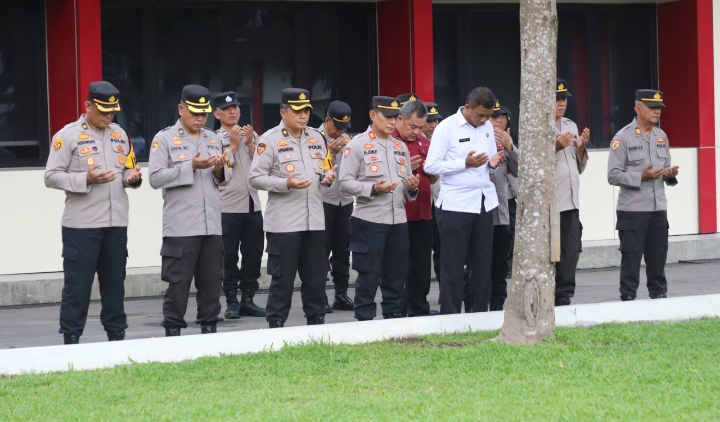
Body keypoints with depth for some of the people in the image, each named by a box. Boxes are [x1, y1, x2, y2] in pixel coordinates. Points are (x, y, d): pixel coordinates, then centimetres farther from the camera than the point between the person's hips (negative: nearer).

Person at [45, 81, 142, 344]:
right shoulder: (67, 136, -5)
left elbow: (129, 169, 21)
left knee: (114, 281, 11)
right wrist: (86, 179, -20)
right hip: (81, 224, -5)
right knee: (78, 283, -3)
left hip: (116, 222, 5)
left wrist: (133, 177, -3)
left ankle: (116, 334, 19)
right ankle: (71, 338, 2)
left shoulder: (120, 135, 14)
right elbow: (51, 177, -8)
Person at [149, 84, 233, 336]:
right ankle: (172, 330, 4)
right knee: (178, 282, -3)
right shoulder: (164, 139, -1)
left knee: (212, 281, 7)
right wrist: (191, 167, -15)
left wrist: (220, 170, -5)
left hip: (212, 226, 5)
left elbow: (225, 179, 19)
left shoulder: (214, 139, 16)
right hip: (180, 227, -5)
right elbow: (155, 178, -10)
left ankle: (209, 328, 15)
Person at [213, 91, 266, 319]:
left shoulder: (251, 135, 12)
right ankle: (231, 302, 4)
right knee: (230, 256, -1)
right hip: (228, 207, -4)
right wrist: (233, 144, -9)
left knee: (253, 254, 5)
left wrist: (249, 143, -5)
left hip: (253, 206, 4)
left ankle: (248, 299, 12)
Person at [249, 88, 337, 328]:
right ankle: (276, 324, 7)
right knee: (283, 278, -1)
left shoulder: (316, 137, 14)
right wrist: (286, 184, -21)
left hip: (314, 220, 6)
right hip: (283, 223, -6)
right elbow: (256, 178, -9)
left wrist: (327, 177, 0)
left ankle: (317, 322, 20)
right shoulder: (270, 140, -6)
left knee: (316, 277, 10)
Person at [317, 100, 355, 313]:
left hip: (345, 201, 5)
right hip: (323, 201, -5)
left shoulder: (346, 139, 14)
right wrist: (330, 152, -19)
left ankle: (341, 295, 14)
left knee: (342, 250, 8)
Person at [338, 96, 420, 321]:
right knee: (368, 276, -3)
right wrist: (373, 189, -20)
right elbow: (345, 183, -7)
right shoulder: (357, 145, -2)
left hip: (398, 220, 6)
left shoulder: (401, 147, 18)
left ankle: (394, 318, 17)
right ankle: (364, 321, 2)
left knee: (396, 275, 9)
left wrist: (411, 187, 1)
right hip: (369, 220, -6)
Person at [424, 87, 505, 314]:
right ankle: (450, 318, 6)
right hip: (455, 205, -5)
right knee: (453, 265, 0)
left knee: (482, 263, 7)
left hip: (484, 203, 5)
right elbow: (431, 166, -11)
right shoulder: (446, 128, -7)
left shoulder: (487, 127, 11)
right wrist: (465, 163, -19)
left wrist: (492, 164, -4)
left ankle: (479, 314, 15)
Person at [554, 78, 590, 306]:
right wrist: (556, 147, -19)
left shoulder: (571, 126, 17)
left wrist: (581, 146, 3)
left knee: (572, 250, 1)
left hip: (570, 202, 7)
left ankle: (563, 295, 6)